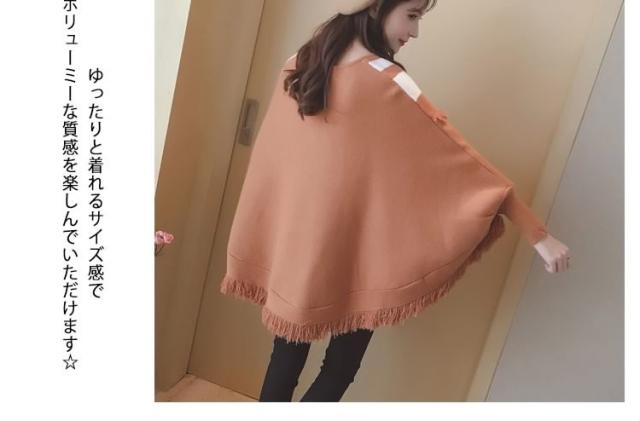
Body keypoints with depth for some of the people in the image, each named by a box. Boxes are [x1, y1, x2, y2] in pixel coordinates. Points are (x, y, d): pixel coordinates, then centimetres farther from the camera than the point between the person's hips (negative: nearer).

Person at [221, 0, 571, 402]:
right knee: (341, 368, 14)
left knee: (288, 355, 20)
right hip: (354, 251, -5)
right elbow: (459, 157, -18)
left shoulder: (300, 66, 1)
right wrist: (539, 234, -13)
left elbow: (277, 155, 9)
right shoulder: (388, 83, -17)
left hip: (296, 241, 6)